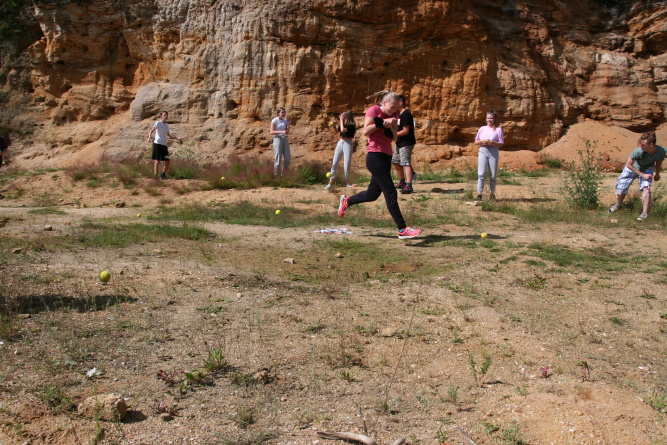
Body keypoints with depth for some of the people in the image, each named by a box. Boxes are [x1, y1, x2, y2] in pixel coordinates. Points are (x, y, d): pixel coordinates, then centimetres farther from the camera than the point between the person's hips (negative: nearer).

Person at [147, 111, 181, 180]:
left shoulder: (167, 125, 19)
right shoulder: (158, 123, -2)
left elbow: (168, 136, 29)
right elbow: (152, 130, -14)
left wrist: (177, 138, 22)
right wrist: (150, 136, -34)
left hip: (164, 145, 7)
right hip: (157, 144, -7)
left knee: (167, 161, 8)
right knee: (157, 161, -10)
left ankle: (163, 175, 23)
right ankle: (155, 176, -10)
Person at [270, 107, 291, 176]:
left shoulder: (285, 120, 12)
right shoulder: (274, 121, -5)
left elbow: (287, 132, 13)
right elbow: (271, 132, -13)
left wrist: (288, 124, -1)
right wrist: (281, 132, -23)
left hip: (284, 139, 6)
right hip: (277, 139, -6)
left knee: (287, 158, 0)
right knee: (277, 158, -7)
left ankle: (283, 174, 14)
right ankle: (276, 175, 2)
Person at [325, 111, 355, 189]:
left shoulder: (351, 125, -13)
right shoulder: (343, 123, 9)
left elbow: (343, 130, -27)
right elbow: (337, 129, 23)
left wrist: (341, 120, -16)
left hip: (348, 144, -6)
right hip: (340, 143, 7)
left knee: (346, 165, -6)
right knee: (334, 164, 0)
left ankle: (347, 182, 11)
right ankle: (330, 183, 1)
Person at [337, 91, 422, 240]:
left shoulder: (393, 115, 15)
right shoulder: (374, 110, -5)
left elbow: (394, 137, 9)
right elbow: (366, 131, -14)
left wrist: (391, 127, -9)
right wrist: (381, 122, -17)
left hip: (386, 157, 8)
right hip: (375, 156, -8)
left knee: (373, 194, 15)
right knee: (391, 193, -12)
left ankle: (346, 201, 40)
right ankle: (402, 229, -11)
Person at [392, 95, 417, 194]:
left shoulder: (405, 114, -18)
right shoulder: (400, 114, 14)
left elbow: (405, 131, -23)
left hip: (406, 143, -11)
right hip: (400, 143, 11)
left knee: (406, 163, -18)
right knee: (396, 162, 19)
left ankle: (409, 186, -25)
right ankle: (402, 182, 32)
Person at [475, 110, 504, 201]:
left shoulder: (498, 129, 8)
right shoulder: (482, 129, 14)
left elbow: (501, 144, 3)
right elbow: (476, 142, 15)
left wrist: (492, 142, -14)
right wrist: (482, 141, -5)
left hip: (493, 152, -1)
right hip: (482, 150, 1)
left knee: (493, 175, 3)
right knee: (481, 173, -10)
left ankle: (492, 193, 14)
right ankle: (479, 193, -12)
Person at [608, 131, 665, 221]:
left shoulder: (662, 151, -29)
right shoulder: (638, 151, -38)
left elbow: (659, 162, -5)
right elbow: (628, 164, -24)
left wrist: (657, 173, 11)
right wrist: (642, 175, -23)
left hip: (647, 169, 1)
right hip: (632, 168, -1)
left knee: (646, 187, -23)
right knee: (621, 188, 3)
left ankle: (645, 213, -16)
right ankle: (618, 205, 35)